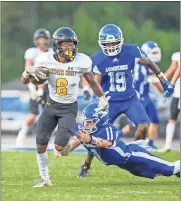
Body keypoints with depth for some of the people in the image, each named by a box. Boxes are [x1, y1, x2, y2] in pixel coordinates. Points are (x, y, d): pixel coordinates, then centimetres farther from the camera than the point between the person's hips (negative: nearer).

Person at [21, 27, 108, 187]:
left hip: (69, 108, -2)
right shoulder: (46, 60, -13)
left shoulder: (81, 61, -15)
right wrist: (29, 72, -26)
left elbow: (92, 81, 4)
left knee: (60, 147, -15)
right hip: (52, 105, 2)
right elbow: (24, 81, -5)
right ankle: (45, 178, 14)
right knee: (41, 143, -4)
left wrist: (102, 98, 12)